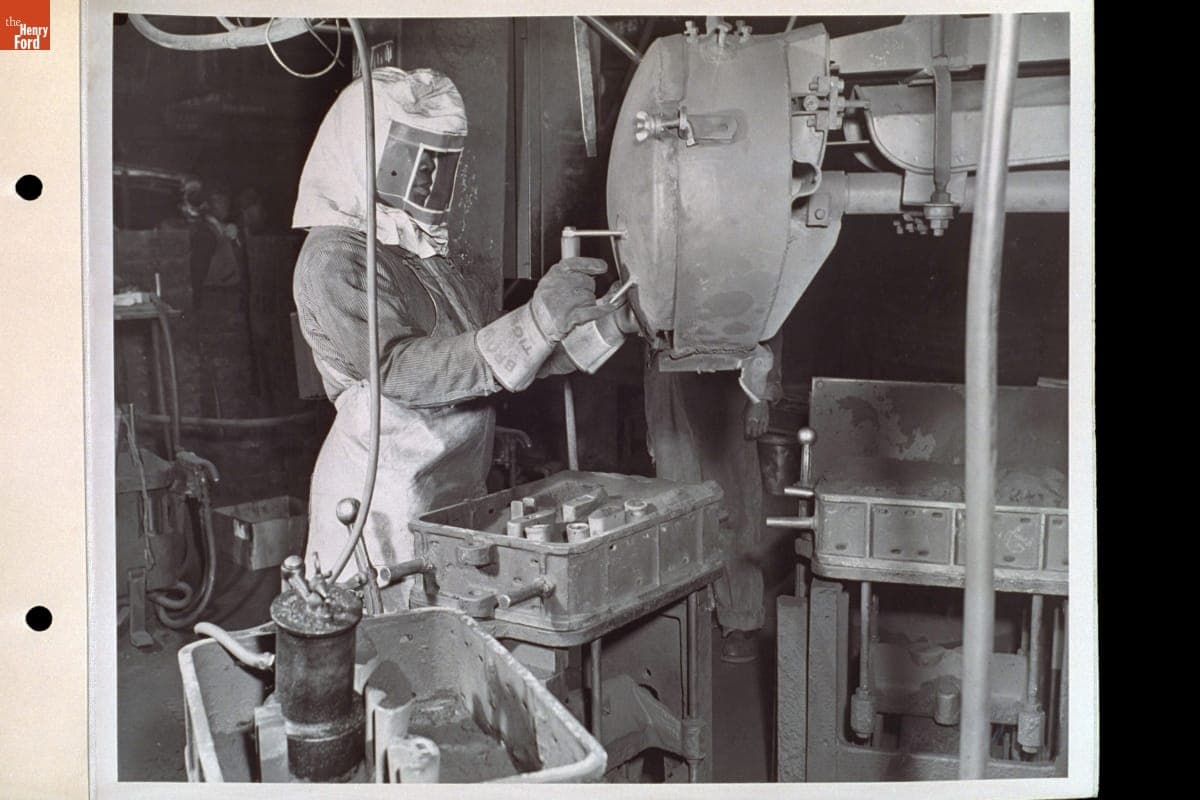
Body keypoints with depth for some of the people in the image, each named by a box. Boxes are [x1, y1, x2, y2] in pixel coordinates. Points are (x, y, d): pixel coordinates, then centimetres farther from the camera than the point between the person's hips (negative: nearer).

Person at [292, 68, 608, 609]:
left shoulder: (421, 249, 17)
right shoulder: (335, 258, -11)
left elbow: (479, 353, 17)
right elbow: (402, 370, -23)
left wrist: (579, 333, 0)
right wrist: (535, 322, -31)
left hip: (453, 492, 8)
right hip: (386, 497, -8)